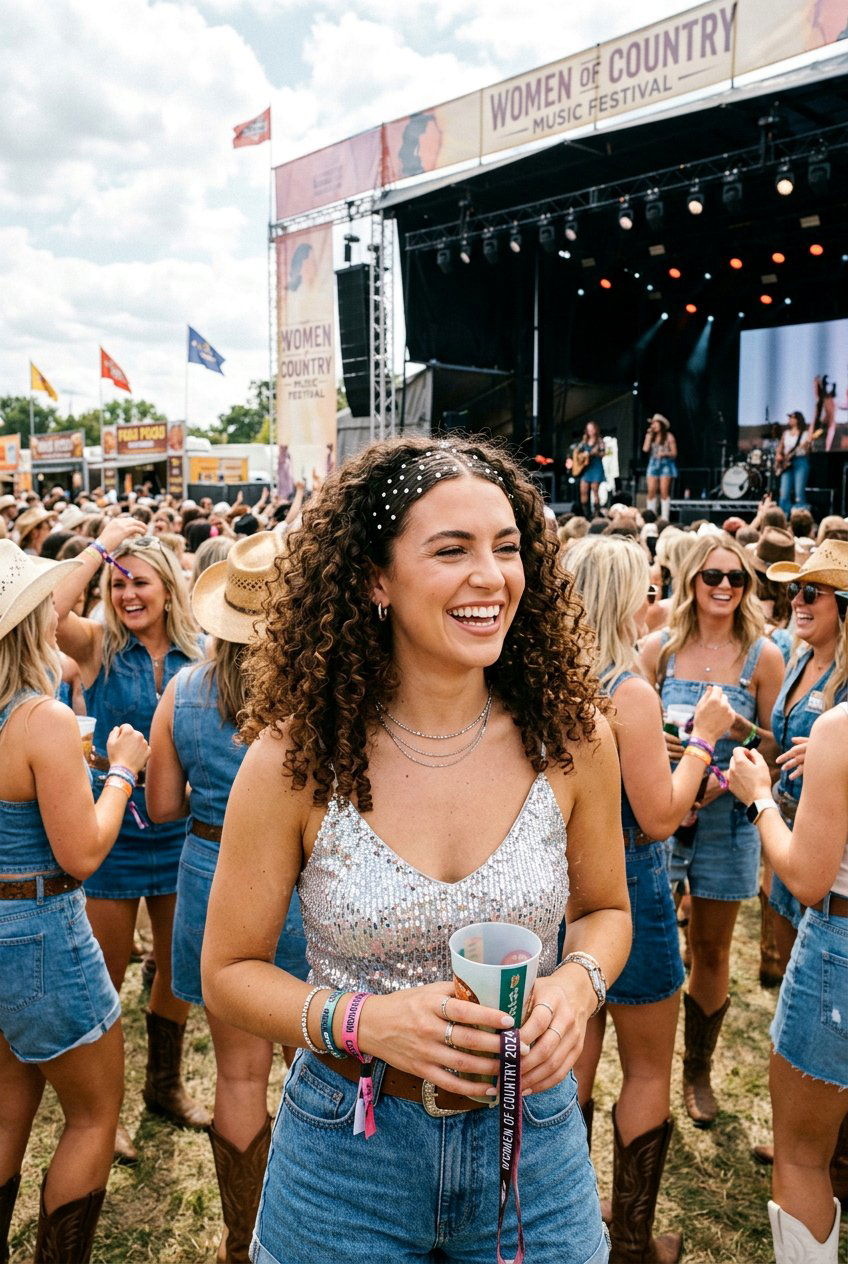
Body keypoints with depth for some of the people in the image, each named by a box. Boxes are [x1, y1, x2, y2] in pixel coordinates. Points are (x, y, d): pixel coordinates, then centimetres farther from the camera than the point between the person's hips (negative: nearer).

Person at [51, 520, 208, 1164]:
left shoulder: (198, 653, -2)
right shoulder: (99, 645, -8)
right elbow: (42, 613, -28)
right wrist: (102, 546, -23)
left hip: (179, 828, 3)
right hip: (115, 825, -3)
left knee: (179, 967, 18)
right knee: (107, 976, 10)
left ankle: (165, 1083, 41)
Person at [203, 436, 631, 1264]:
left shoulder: (570, 736, -12)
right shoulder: (294, 759, -17)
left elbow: (605, 909, 4)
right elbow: (229, 971, -7)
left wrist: (578, 983, -17)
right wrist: (365, 1021, -23)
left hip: (531, 1142, 2)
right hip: (348, 1159, -1)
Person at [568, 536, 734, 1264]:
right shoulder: (631, 692, -22)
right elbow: (659, 819, -19)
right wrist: (702, 737, -10)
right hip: (626, 888, -7)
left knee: (577, 1054, 22)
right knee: (649, 1072, 13)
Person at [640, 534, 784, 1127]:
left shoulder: (763, 656, -3)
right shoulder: (659, 648, 0)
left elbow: (779, 747, 2)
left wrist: (744, 732, -17)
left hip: (725, 816, 0)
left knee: (711, 948, 12)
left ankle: (698, 1070, 33)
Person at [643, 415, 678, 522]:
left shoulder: (669, 436, 1)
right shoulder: (651, 436, 11)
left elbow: (674, 453, 0)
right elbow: (645, 449, -4)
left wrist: (665, 454, -17)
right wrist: (649, 435, -3)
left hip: (665, 464, -3)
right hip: (653, 464, 4)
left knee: (664, 491, -9)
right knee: (651, 491, -5)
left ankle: (665, 518, -9)